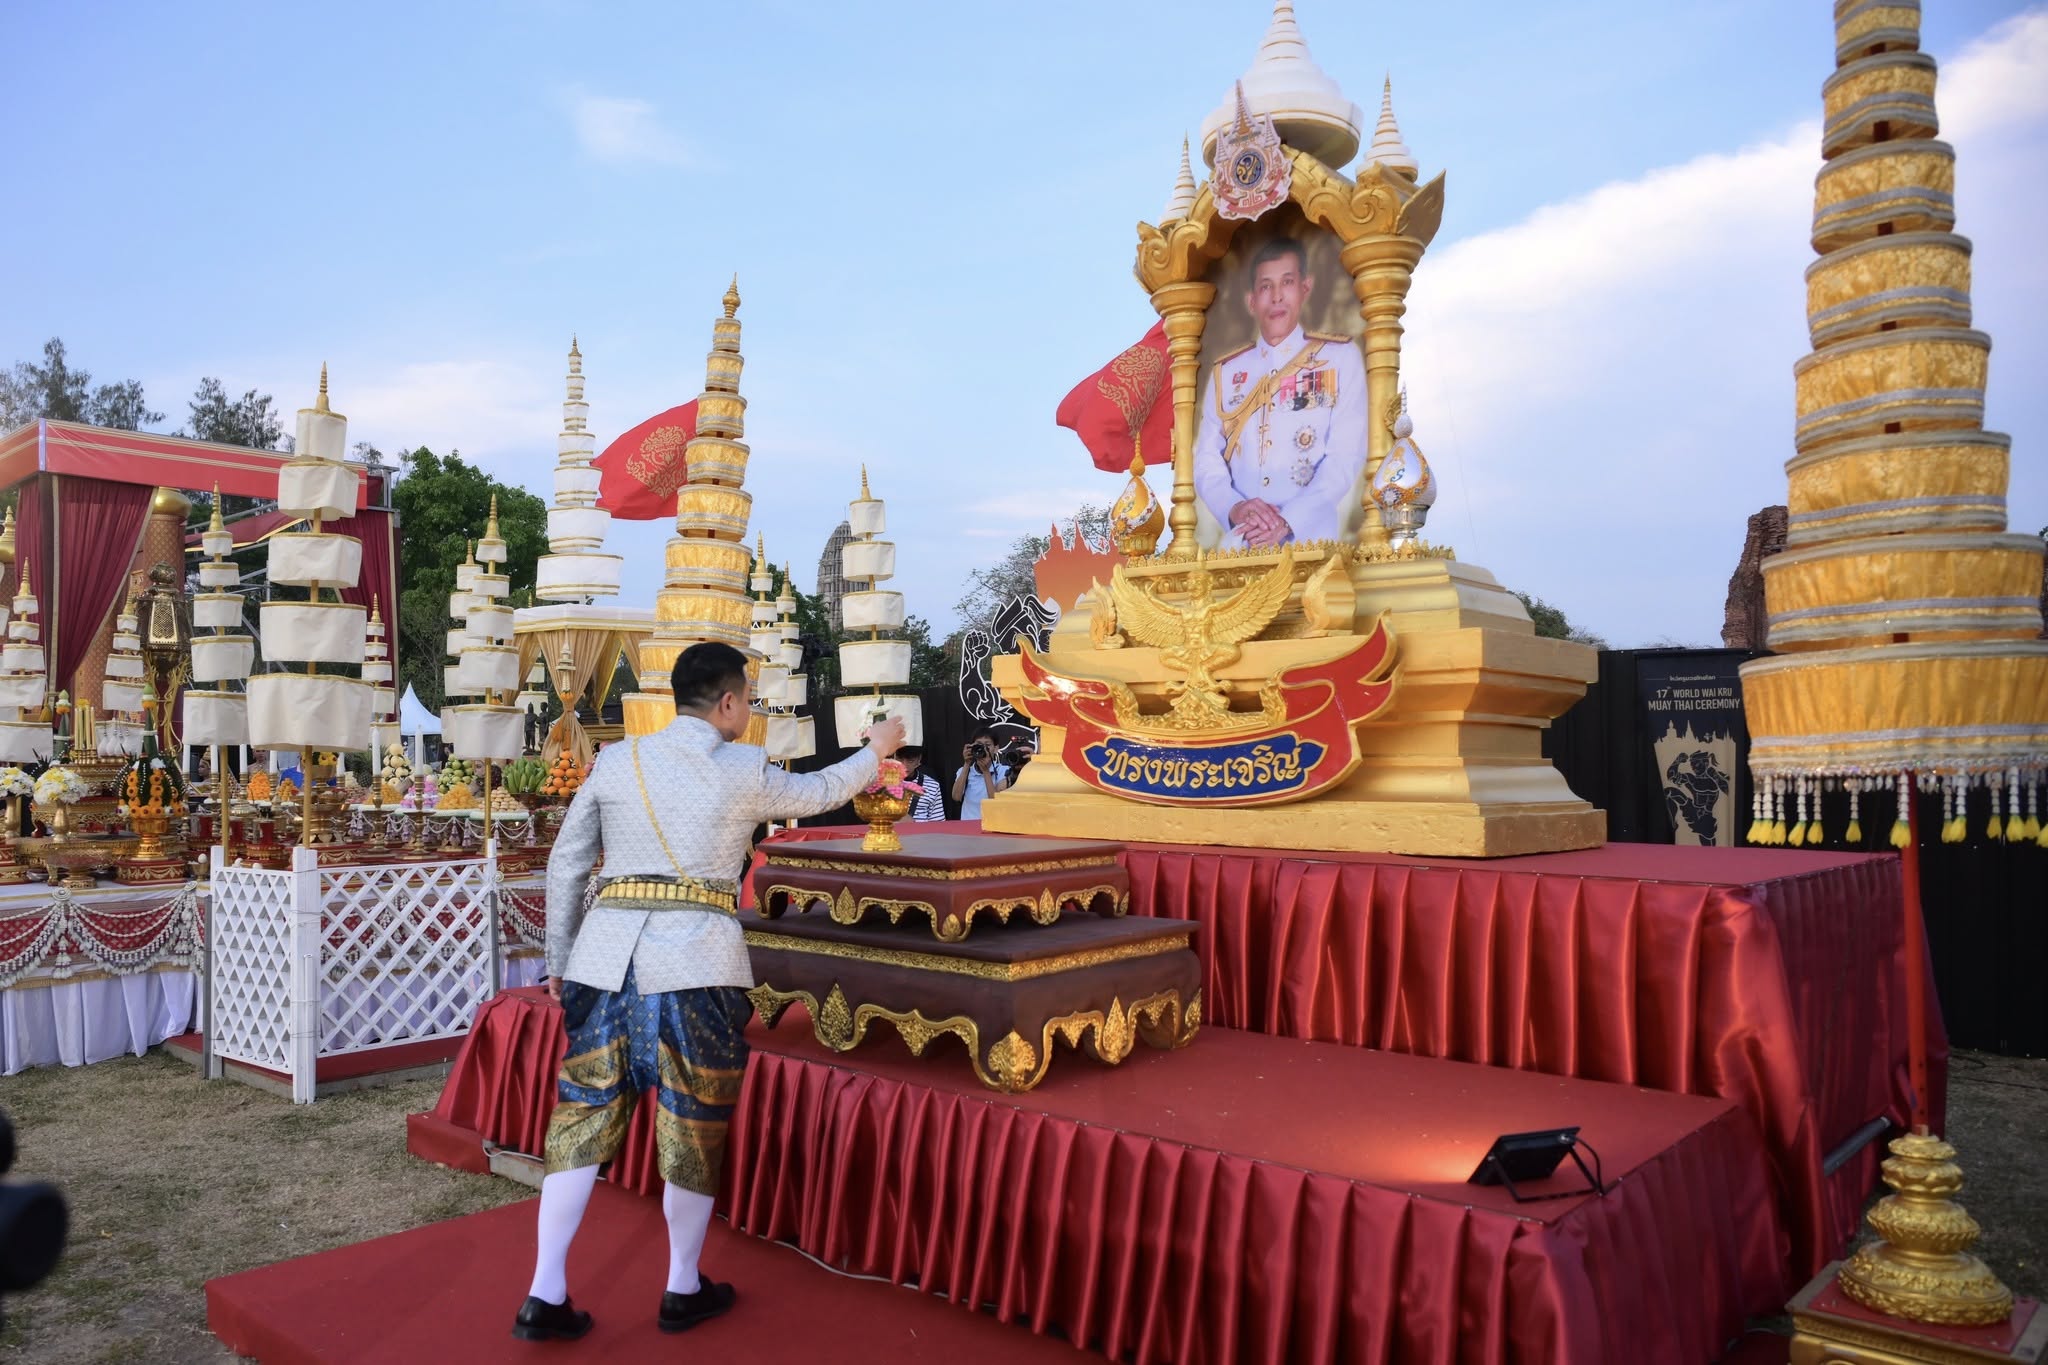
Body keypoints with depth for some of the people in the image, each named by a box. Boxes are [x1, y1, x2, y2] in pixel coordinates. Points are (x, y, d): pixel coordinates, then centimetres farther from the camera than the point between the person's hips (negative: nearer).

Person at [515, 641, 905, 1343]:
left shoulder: (616, 760, 8)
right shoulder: (743, 771, 0)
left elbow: (566, 864, 10)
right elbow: (819, 793, 18)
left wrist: (558, 961, 19)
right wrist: (875, 752, 35)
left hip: (605, 956, 4)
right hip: (696, 964, -3)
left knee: (582, 1118, 12)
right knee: (694, 1130, 11)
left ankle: (546, 1296, 12)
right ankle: (683, 1291, 25)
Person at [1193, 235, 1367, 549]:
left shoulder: (1340, 356, 10)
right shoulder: (1225, 372, 17)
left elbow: (1346, 456, 0)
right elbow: (1207, 461, 10)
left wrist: (1289, 521, -14)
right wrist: (1234, 508, -11)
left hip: (1310, 535, -2)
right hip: (1239, 540, 2)